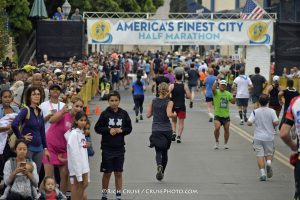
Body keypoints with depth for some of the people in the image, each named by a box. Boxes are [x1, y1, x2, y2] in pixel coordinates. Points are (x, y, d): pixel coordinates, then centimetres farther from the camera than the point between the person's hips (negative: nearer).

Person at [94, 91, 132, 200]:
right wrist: (108, 130, -16)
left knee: (118, 173, 7)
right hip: (107, 148, -2)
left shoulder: (124, 114, -1)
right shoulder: (105, 114, -6)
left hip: (119, 148, 2)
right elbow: (97, 128, -4)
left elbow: (129, 128, 5)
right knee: (107, 173, 7)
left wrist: (121, 130, -12)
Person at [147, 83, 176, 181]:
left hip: (156, 129, 1)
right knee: (165, 151, 15)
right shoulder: (169, 102, -8)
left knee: (158, 151, 1)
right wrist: (175, 115, -3)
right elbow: (169, 114, -22)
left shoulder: (153, 101, 2)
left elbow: (148, 115, 5)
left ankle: (159, 165, -30)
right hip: (167, 130, -1)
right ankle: (162, 173, 20)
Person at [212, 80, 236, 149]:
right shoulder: (216, 92, -4)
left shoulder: (228, 93, 9)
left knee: (226, 130, 8)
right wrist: (216, 80, -29)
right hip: (217, 115, -4)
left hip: (226, 115, 4)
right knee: (217, 128, -20)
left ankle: (226, 143, 26)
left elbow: (233, 102, 9)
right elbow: (213, 89, -26)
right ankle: (217, 142, 1)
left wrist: (234, 96, -8)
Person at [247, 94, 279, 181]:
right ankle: (269, 162, -16)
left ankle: (262, 173, -7)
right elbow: (276, 122, -14)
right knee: (269, 153, 16)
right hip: (269, 137, 0)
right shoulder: (271, 111, -6)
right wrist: (272, 124, 8)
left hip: (258, 137, 0)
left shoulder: (255, 112, -6)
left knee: (260, 155, 3)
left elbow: (249, 123, -12)